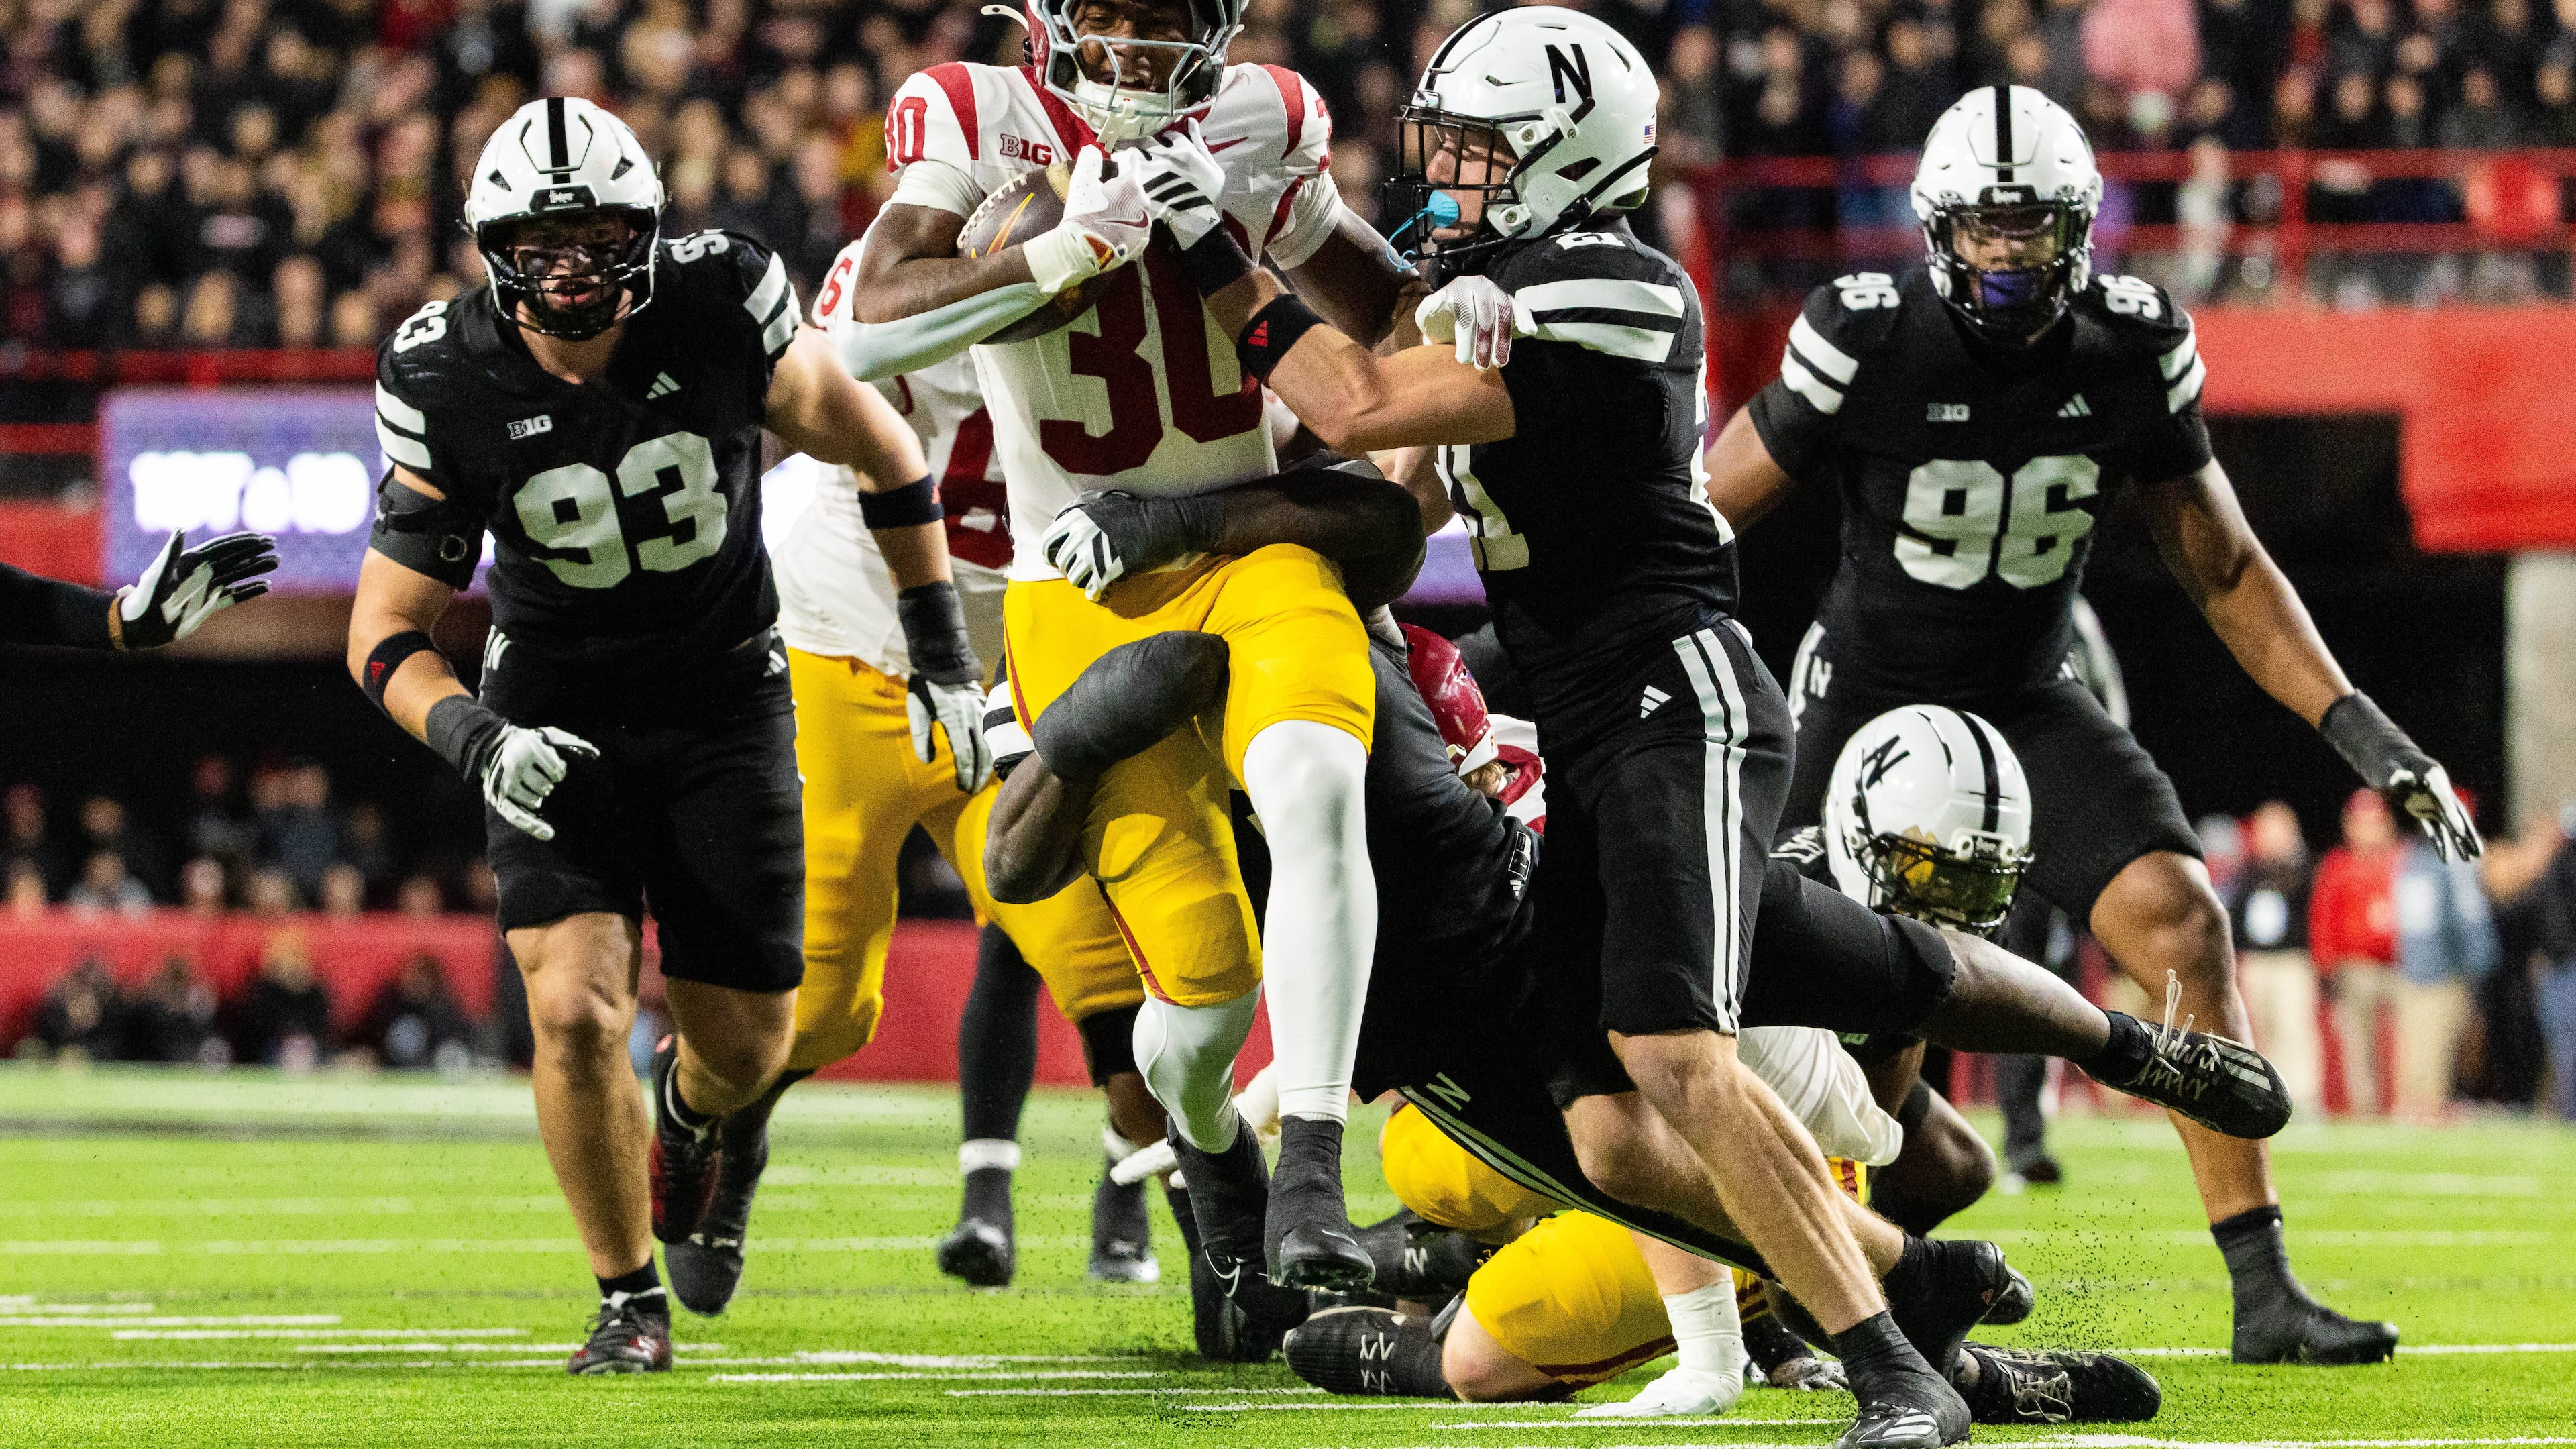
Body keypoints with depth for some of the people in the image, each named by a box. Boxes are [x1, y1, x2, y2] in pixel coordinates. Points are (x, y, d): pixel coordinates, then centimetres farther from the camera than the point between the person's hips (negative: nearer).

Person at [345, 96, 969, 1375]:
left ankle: (687, 1108, 45)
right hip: (558, 717, -1)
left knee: (747, 1041, 4)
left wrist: (945, 661, -1)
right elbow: (386, 632, -11)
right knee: (577, 1013, -19)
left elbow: (882, 453, -3)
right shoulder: (448, 386, -19)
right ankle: (628, 1303, 3)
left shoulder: (720, 304, -20)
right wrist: (474, 739, -31)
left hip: (724, 704, 1)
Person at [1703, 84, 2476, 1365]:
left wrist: (2359, 729, -7)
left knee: (2182, 926, -18)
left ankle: (2263, 1293, -16)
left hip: (2027, 706, 3)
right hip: (1865, 702, -2)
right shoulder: (1868, 342, -19)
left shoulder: (2131, 349, -9)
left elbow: (2223, 566, 1)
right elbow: (1707, 515, -9)